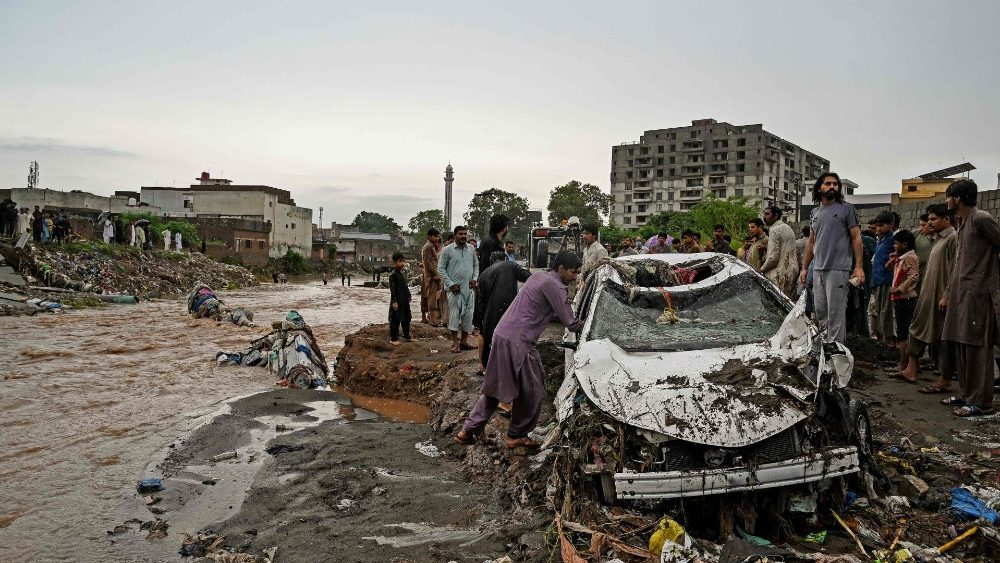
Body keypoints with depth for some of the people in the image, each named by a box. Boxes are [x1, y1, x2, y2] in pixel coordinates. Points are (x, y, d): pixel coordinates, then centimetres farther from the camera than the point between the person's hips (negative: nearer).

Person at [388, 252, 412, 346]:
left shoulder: (403, 274, 13)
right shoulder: (393, 275, -12)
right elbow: (392, 289, -16)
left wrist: (408, 298, 18)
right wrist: (394, 301, -20)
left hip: (405, 301, 9)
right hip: (397, 301, -9)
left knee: (407, 318, 15)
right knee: (395, 319, -3)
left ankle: (406, 336, 27)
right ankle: (393, 339, 5)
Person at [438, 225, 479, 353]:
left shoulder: (471, 249, 7)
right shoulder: (448, 250, -5)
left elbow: (476, 265, 16)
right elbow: (441, 268, -3)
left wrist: (474, 278, 0)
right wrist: (450, 284, -10)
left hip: (469, 287, 4)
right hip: (455, 288, -4)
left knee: (468, 314, 6)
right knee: (454, 314, -3)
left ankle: (464, 341, 17)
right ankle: (455, 342, 6)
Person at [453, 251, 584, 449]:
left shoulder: (538, 277, 17)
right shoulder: (554, 286, -11)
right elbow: (571, 323, -12)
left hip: (502, 334, 9)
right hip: (518, 342, -9)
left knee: (495, 387, 18)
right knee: (532, 390, 7)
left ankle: (468, 431, 21)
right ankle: (516, 436, 19)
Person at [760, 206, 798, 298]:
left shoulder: (774, 230, -11)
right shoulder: (788, 228, 19)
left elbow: (773, 257, -17)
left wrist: (761, 270, -5)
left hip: (780, 274, -10)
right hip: (792, 270, 10)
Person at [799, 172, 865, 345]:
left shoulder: (846, 209, 1)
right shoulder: (814, 213, 17)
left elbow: (856, 238, -3)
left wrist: (859, 267, -13)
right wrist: (804, 268, 15)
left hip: (838, 270, -6)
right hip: (818, 270, 6)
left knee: (835, 313, -8)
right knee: (820, 311, 9)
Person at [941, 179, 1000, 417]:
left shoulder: (981, 219, -10)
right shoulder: (962, 222, 18)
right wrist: (948, 294, 21)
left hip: (977, 292, -9)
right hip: (961, 292, 9)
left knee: (976, 347, -7)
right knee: (961, 346, 11)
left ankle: (980, 402, -2)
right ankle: (966, 394, 19)